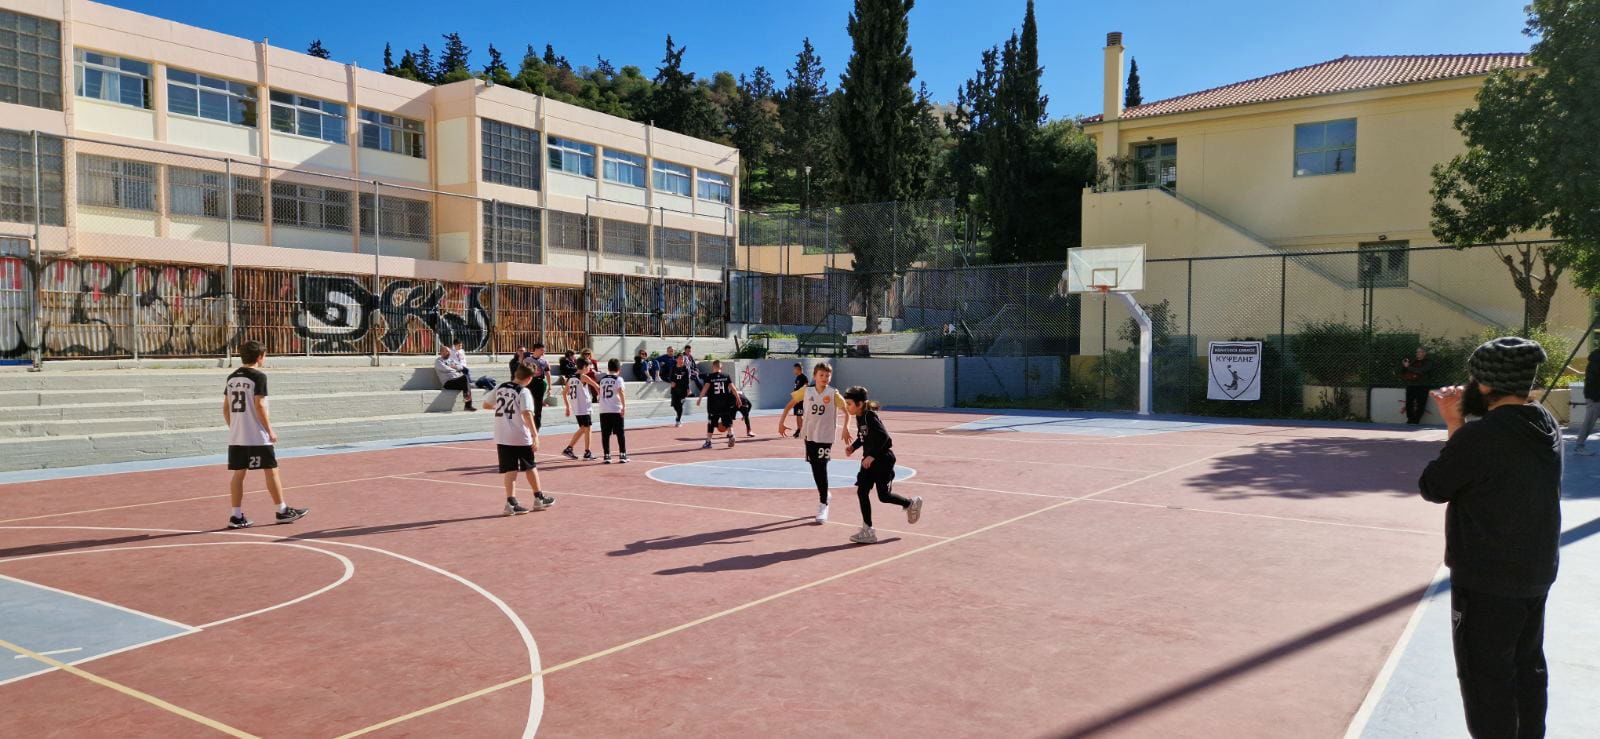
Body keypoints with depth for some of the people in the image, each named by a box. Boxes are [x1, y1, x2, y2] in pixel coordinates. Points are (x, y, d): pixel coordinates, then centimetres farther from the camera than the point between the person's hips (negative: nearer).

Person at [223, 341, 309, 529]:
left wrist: (233, 427, 20)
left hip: (235, 436, 7)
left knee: (238, 474, 8)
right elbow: (259, 406, -14)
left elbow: (226, 407, 12)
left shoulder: (231, 378, 11)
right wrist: (270, 430, -9)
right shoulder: (258, 376, -10)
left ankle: (237, 516, 9)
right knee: (271, 471, 3)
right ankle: (282, 511, 11)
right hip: (257, 436, -7)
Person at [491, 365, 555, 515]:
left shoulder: (499, 388, 6)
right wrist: (535, 435, -26)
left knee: (509, 470, 5)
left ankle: (511, 502, -5)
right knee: (530, 467, 13)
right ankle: (539, 498, 25)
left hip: (502, 437, 4)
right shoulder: (523, 392, -12)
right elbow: (527, 414, -23)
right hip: (520, 437, -4)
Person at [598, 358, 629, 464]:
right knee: (620, 434, 4)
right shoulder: (618, 379, -3)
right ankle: (622, 455, 3)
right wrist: (624, 406, -21)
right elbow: (621, 391, -19)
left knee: (605, 435, 7)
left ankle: (607, 456, 7)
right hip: (616, 410, -4)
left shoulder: (602, 379, 13)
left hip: (603, 411, 4)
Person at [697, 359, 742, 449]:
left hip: (713, 404, -2)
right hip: (725, 403, 2)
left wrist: (699, 399, -11)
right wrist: (738, 398, 9)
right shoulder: (726, 377, 3)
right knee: (727, 421, 13)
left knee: (711, 423, 6)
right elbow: (733, 389, 1)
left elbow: (705, 388, -12)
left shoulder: (709, 377, -3)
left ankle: (708, 441, 9)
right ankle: (731, 435, -8)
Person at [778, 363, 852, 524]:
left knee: (821, 468, -7)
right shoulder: (806, 391, 0)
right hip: (810, 435, 3)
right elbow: (790, 404, 10)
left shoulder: (833, 394, -7)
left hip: (825, 437, -3)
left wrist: (846, 428, -18)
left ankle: (823, 505, 2)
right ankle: (824, 494, 34)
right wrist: (781, 422, 5)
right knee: (815, 468, 11)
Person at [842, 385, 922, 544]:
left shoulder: (870, 417, -21)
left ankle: (911, 503, 28)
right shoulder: (859, 417, 5)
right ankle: (868, 531, 6)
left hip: (883, 459, -8)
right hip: (870, 460, 9)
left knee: (884, 496, 0)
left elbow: (883, 436, -28)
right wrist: (853, 447, 2)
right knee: (862, 492, 0)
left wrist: (872, 455, -29)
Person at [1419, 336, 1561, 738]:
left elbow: (1432, 488, -12)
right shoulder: (1547, 426, 1)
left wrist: (1455, 428, -6)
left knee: (1486, 675, 3)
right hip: (1536, 571, 8)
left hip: (1488, 578, -8)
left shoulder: (1478, 437, -24)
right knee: (1528, 666, 22)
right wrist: (1461, 426, 3)